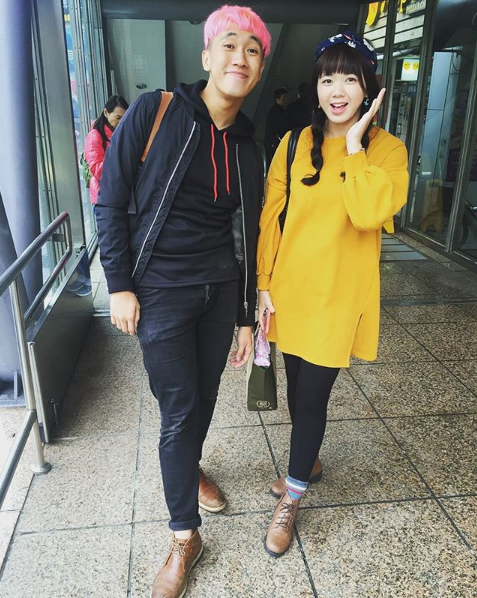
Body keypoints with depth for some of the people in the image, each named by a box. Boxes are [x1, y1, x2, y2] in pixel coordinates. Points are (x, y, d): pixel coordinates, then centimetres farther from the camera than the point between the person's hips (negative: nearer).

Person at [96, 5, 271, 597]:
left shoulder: (247, 146, 4)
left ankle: (189, 468, 50)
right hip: (161, 292, -4)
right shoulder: (154, 112, -9)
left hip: (220, 290, 5)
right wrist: (120, 286, -10)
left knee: (204, 396, 18)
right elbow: (111, 201, -7)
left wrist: (246, 317, 9)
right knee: (178, 411, 3)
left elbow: (246, 237, 8)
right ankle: (184, 537, 23)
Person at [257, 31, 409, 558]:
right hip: (289, 288, 3)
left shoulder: (387, 149, -5)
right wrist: (264, 284, -1)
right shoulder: (294, 145, 2)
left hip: (337, 296, -3)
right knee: (298, 389, 17)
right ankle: (309, 461, 46)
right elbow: (270, 217, 2)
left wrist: (354, 144, -17)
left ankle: (290, 499, 27)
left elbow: (367, 213, -23)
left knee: (312, 396, 5)